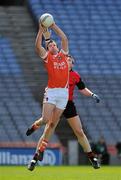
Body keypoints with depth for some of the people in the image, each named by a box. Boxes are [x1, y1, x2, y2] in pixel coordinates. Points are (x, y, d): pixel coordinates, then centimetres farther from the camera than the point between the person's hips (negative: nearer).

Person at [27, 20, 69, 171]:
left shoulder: (63, 54, 17)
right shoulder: (47, 56, 7)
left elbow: (64, 38, 11)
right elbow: (38, 46, -9)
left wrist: (53, 26, 7)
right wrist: (41, 30, -14)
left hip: (64, 93, 3)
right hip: (51, 92, -3)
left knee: (53, 123, 0)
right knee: (46, 120, -21)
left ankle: (38, 153, 2)